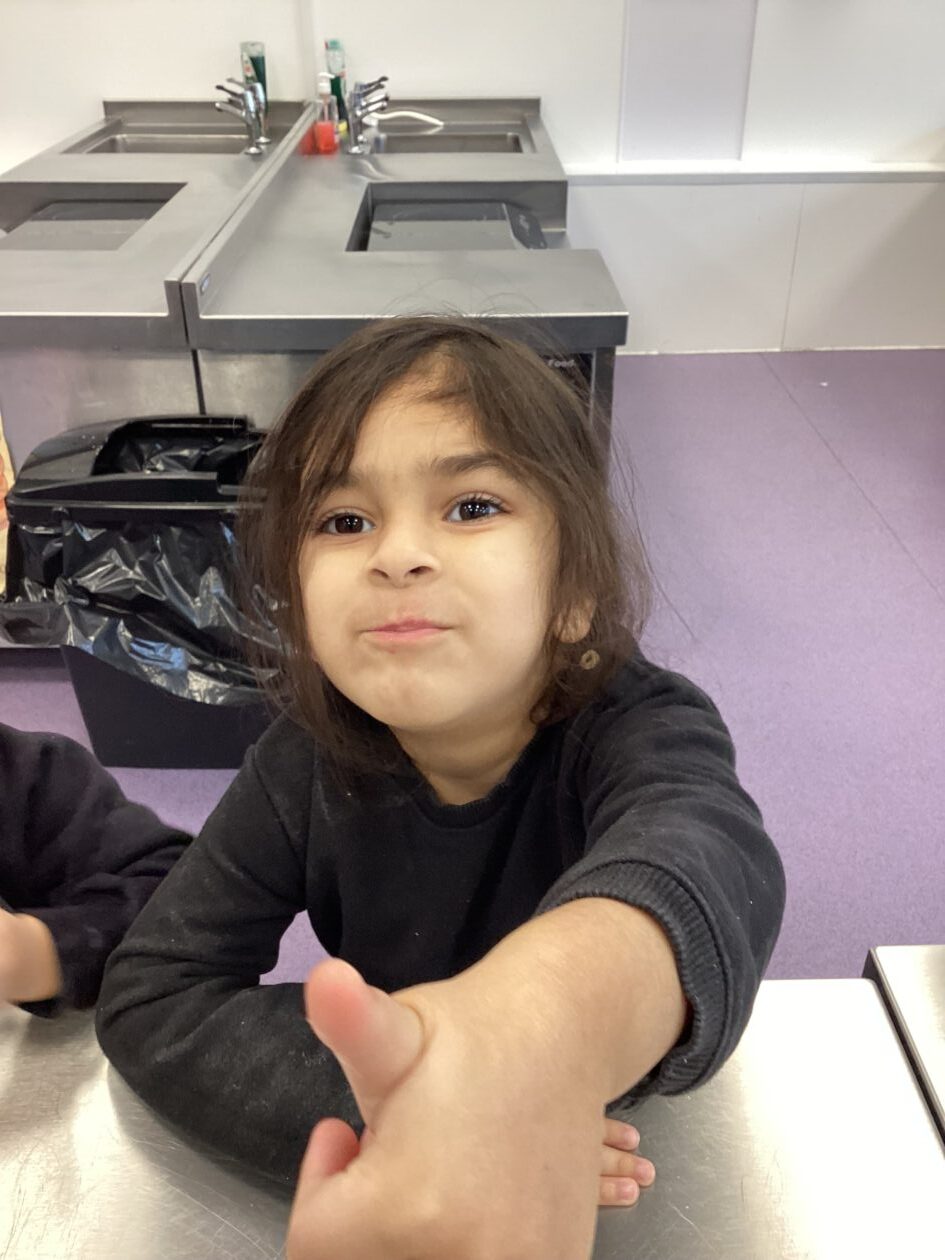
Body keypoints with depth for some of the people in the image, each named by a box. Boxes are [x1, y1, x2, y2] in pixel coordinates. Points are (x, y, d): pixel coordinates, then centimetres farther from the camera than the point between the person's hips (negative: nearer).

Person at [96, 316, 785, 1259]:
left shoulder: (642, 733, -25)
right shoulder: (305, 766, -15)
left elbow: (712, 859, -46)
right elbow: (151, 990, -16)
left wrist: (546, 1025, -69)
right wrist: (388, 1123, -31)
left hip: (633, 1131, -4)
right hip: (405, 1109, 5)